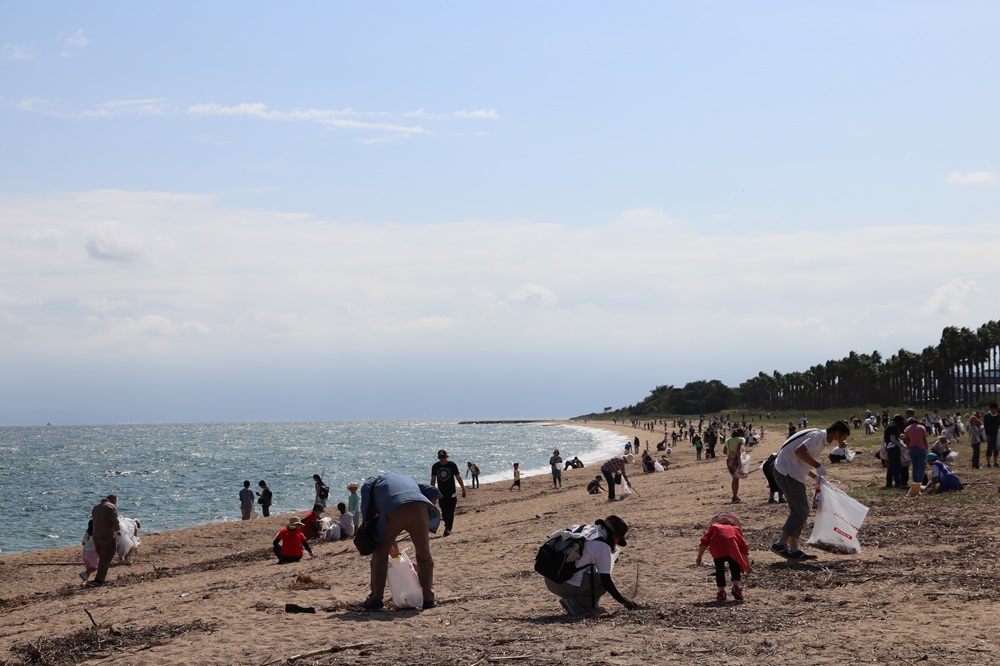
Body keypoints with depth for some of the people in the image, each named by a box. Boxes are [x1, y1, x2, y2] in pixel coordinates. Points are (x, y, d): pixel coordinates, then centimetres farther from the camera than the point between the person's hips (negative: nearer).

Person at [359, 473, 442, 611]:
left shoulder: (369, 485, 33)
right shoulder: (406, 480, 42)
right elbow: (434, 492, 27)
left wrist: (391, 543, 27)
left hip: (394, 511, -2)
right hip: (419, 507, 3)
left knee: (380, 554, 16)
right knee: (424, 555, 17)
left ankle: (376, 599, 15)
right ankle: (428, 598, 19)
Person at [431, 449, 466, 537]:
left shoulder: (452, 465, -3)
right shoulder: (435, 466, 2)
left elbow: (458, 478, 4)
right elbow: (433, 480, 9)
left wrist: (463, 489, 6)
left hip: (451, 492, -2)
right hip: (441, 493, 2)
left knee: (450, 511, -7)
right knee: (444, 512, 3)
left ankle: (448, 528, -6)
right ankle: (448, 527, 19)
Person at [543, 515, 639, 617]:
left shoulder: (576, 528, 13)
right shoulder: (603, 547, -9)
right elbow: (606, 581, -8)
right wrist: (623, 601, 4)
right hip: (567, 586, -8)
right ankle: (574, 602, -4)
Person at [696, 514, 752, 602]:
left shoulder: (714, 527, 31)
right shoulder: (736, 529, 34)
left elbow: (704, 542, 17)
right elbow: (744, 547, 33)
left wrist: (699, 558, 18)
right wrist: (747, 565, 40)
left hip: (717, 551, 0)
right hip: (732, 551, 0)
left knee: (719, 570, 18)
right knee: (735, 568, 18)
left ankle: (721, 591, 11)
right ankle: (736, 586, -3)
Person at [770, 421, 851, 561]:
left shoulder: (819, 438, 21)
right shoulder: (818, 436, -11)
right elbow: (799, 451, -26)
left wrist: (816, 477, 25)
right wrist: (818, 466, -21)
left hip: (784, 472, 10)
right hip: (788, 473, -10)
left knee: (798, 510, 12)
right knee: (801, 511, -9)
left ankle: (794, 549, 13)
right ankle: (781, 543, -11)